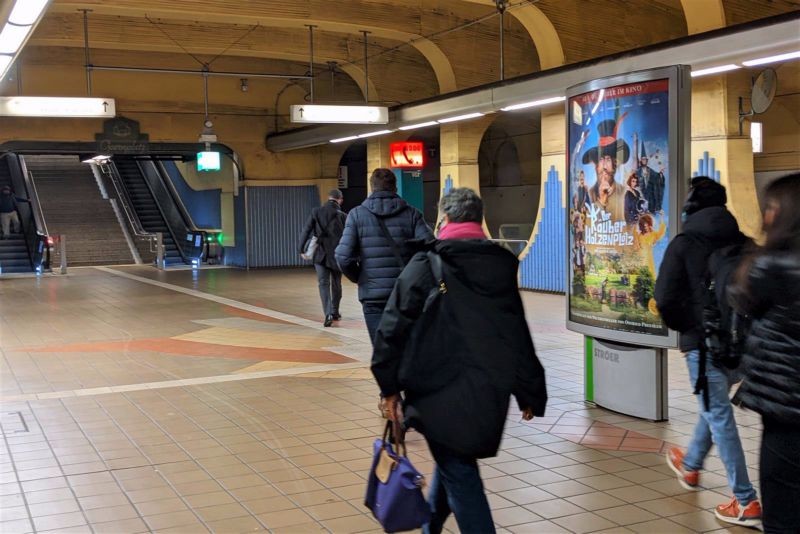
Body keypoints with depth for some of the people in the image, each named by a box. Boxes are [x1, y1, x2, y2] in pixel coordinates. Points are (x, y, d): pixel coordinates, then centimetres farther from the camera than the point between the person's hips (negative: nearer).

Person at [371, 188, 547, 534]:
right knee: (453, 462, 24)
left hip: (440, 391, -5)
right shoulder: (503, 266, 6)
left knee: (458, 474, 3)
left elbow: (394, 326, -10)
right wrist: (529, 393, 15)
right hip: (489, 392, 5)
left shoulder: (426, 265, -6)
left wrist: (390, 386, -3)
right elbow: (519, 336, 9)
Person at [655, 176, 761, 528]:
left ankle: (745, 502, 3)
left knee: (719, 415, 2)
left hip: (703, 343, -5)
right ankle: (690, 465, 45)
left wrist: (681, 326, 3)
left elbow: (664, 299, -15)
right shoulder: (744, 244, 5)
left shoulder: (683, 244, -7)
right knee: (715, 406, 25)